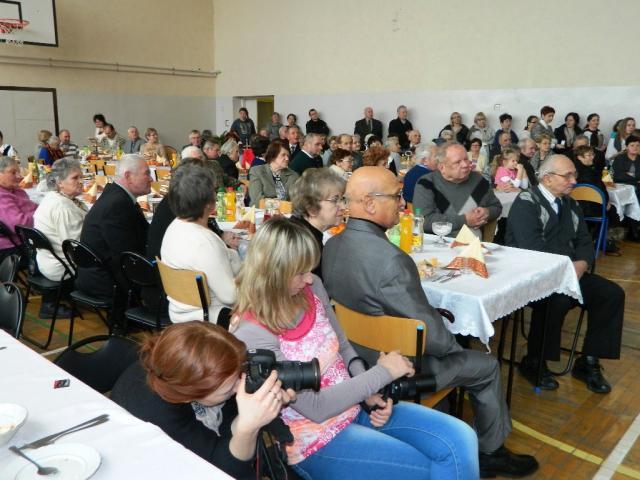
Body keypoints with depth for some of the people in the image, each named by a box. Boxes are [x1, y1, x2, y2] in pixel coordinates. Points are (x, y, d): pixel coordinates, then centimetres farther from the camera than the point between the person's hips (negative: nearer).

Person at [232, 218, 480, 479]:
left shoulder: (311, 288, -6)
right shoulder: (252, 337, -26)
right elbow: (315, 408, -24)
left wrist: (371, 392, -8)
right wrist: (382, 373, -19)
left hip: (355, 406, 6)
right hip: (316, 440, -6)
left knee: (460, 439, -4)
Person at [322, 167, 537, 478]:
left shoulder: (331, 245, -7)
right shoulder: (390, 258, -33)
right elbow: (430, 335, -25)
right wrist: (453, 345, -3)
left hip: (357, 355, 8)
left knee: (450, 344, 30)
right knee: (487, 366, 15)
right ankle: (490, 453, 37)